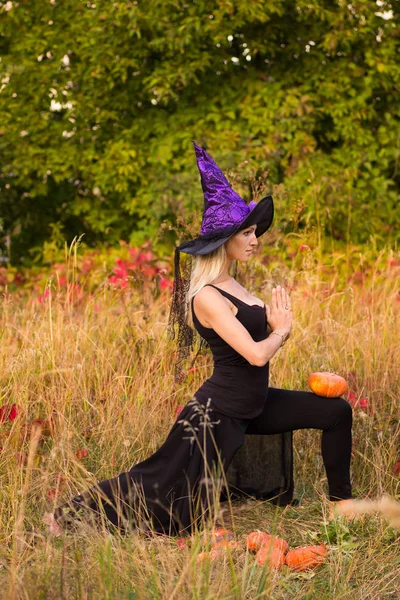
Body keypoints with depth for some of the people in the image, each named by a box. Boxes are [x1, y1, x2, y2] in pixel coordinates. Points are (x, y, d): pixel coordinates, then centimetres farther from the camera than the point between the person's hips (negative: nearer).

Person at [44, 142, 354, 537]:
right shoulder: (207, 297, -21)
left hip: (253, 405, 9)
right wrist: (280, 331, -6)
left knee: (336, 411, 7)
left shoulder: (232, 286, 8)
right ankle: (70, 512, 12)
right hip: (219, 412, -9)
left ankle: (341, 502, 21)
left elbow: (270, 336, 10)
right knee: (162, 486, -2)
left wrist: (278, 323, -11)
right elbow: (256, 354, -25)